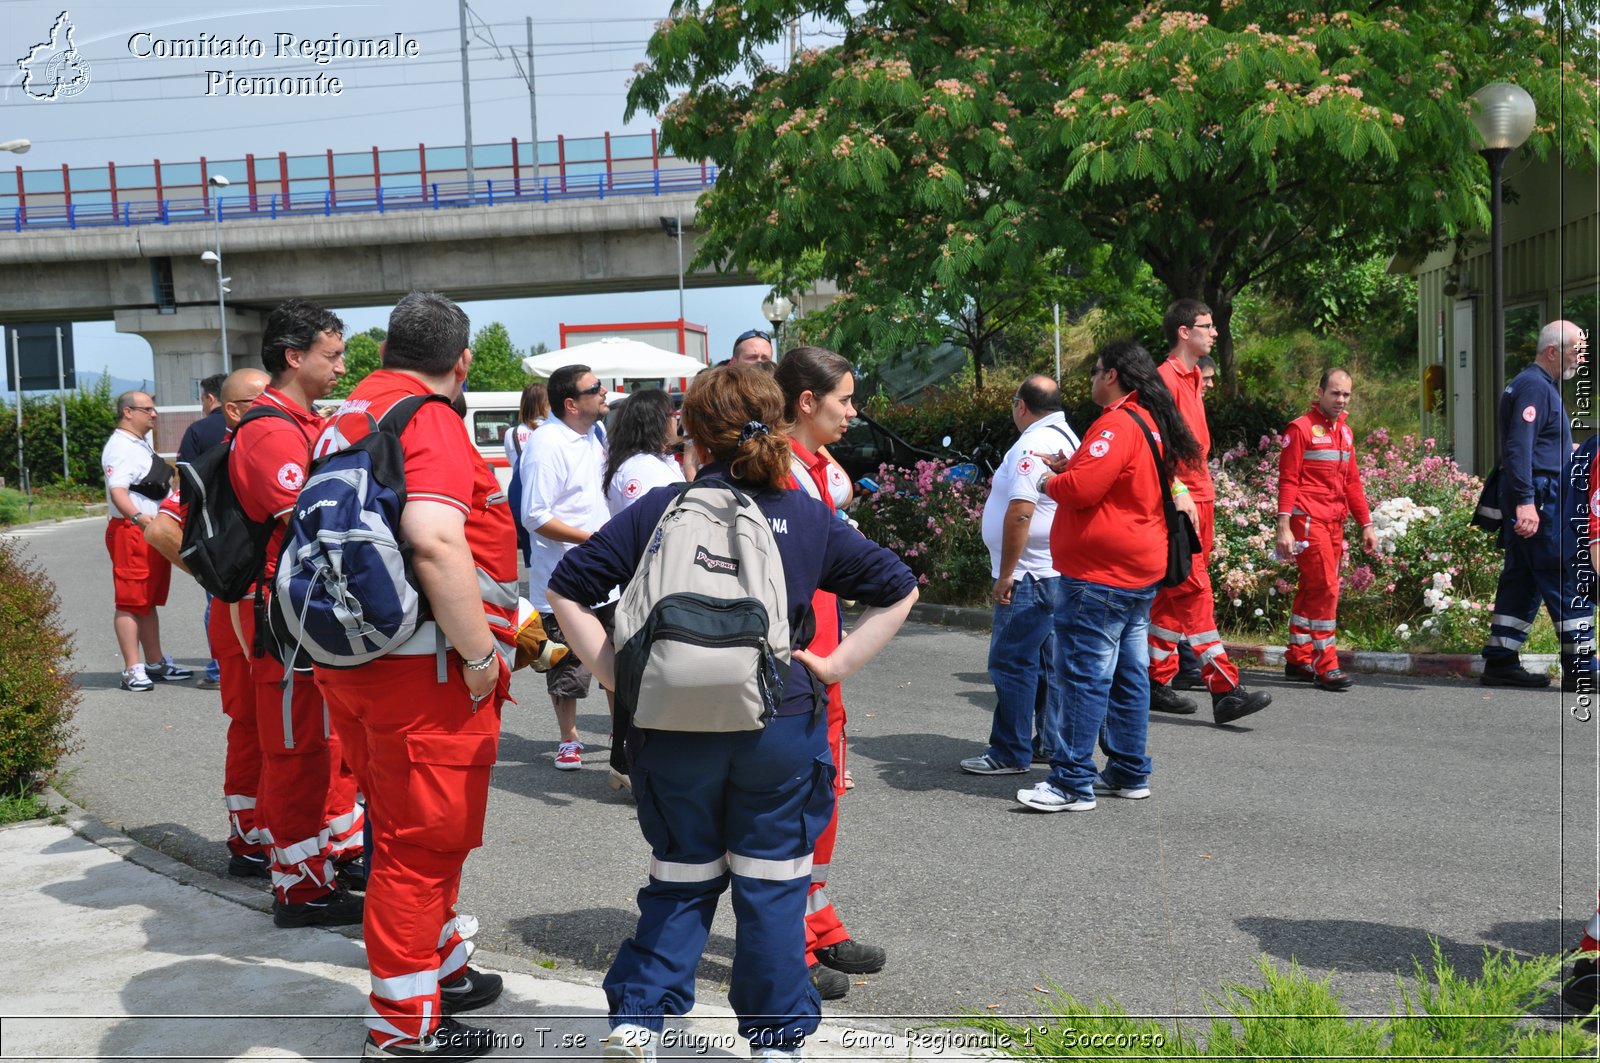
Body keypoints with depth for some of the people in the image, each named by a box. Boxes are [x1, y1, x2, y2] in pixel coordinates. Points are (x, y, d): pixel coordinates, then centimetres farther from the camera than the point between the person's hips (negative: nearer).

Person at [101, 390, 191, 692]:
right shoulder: (121, 447, -13)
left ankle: (156, 662, 22)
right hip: (131, 532, -10)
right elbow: (117, 491, -26)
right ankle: (133, 670, -7)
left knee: (150, 601, 15)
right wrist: (138, 517, -41)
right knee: (130, 602, -7)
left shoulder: (142, 445, 20)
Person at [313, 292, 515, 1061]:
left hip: (352, 666, 9)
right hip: (424, 672, -9)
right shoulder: (428, 419, -15)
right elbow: (434, 539, -29)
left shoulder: (344, 417, 13)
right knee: (424, 841, 2)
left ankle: (443, 966, 39)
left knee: (410, 830, 22)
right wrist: (480, 650, -21)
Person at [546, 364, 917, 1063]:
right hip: (779, 726, 0)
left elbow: (566, 589, -3)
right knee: (770, 889, 12)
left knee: (682, 882, 18)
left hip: (671, 725, 1)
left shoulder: (657, 511, -1)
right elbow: (897, 589, 5)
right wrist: (837, 665, 4)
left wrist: (616, 675, -1)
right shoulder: (807, 516, 1)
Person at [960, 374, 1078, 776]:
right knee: (1048, 661, 15)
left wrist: (1006, 574, -20)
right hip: (1058, 571, 10)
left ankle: (1010, 754, -2)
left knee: (1011, 662, -5)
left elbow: (1020, 512, -24)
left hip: (1030, 576, -10)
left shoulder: (1033, 445, -18)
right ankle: (1051, 743, 22)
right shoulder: (1068, 438, 14)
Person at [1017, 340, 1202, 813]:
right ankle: (1129, 774, 21)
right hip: (1140, 570, 10)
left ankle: (1072, 783, -4)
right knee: (1129, 675, 14)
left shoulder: (1118, 425, -17)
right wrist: (1069, 468, 11)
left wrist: (1051, 480, -4)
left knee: (1085, 676, -7)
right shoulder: (1154, 424, 15)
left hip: (1101, 574, -10)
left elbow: (1081, 489, -23)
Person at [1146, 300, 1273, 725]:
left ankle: (1157, 683, 19)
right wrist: (1178, 489, -25)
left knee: (1173, 593, 12)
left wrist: (1204, 488, 19)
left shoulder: (1192, 377, 19)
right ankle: (1224, 690, -12)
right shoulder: (1165, 378, -11)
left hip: (1198, 495, 10)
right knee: (1194, 590, -10)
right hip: (1178, 499, -10)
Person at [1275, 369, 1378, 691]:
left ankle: (1298, 661, 19)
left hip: (1334, 523, 8)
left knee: (1310, 590, 12)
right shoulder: (1301, 428, -6)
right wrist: (1284, 528, -17)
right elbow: (1288, 480, -10)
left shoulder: (1345, 432, 17)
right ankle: (1325, 667, -10)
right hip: (1308, 520, -8)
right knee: (1326, 588, -12)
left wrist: (1366, 525, 16)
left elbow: (1352, 482, 21)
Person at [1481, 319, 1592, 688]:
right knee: (1569, 581, -7)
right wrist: (1525, 501, -28)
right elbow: (1518, 448, -23)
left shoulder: (1542, 386, 20)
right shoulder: (1534, 387, -13)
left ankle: (1500, 663, 12)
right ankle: (1580, 667, -4)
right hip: (1539, 496, -11)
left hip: (1531, 498, 11)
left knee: (1522, 582, 10)